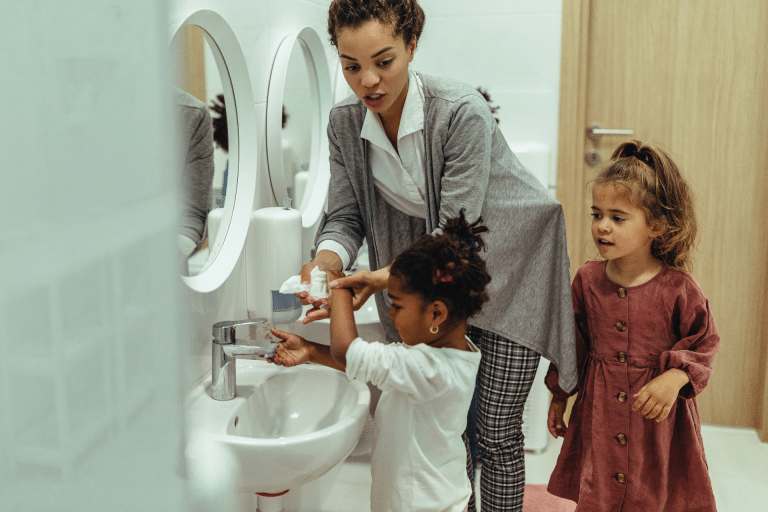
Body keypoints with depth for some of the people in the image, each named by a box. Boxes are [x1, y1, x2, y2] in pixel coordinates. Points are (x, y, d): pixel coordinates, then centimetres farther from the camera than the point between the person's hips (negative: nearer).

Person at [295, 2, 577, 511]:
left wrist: (385, 277, -39)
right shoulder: (345, 121, -9)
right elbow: (345, 214, -5)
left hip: (508, 263, -5)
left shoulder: (462, 112, -27)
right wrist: (327, 261, -27)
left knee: (496, 430, -2)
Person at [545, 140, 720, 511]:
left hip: (658, 415, -2)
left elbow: (704, 344, -3)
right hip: (598, 412, 3)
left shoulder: (678, 289, -13)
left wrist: (674, 379, -20)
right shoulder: (587, 280, -2)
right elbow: (572, 342, 8)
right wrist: (559, 396, 13)